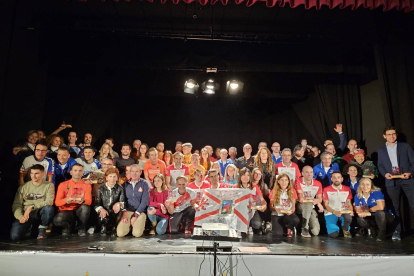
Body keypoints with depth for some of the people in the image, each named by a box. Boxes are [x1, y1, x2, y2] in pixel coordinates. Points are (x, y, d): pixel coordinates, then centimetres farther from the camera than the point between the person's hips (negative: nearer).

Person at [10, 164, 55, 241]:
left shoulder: (49, 185, 3)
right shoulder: (23, 187, 10)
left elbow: (49, 202, -10)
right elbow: (16, 205, 4)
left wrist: (32, 207, -18)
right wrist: (20, 217, -14)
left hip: (40, 213, -1)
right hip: (25, 215, 1)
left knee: (49, 208, -35)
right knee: (14, 236, -23)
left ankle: (42, 230, -7)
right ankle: (30, 227, 13)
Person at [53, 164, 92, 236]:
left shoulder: (86, 185, 6)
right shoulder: (63, 185, 5)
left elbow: (89, 201, -7)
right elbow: (57, 202, -3)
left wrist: (83, 201, -32)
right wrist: (65, 201, -27)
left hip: (79, 210, 1)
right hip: (66, 210, 0)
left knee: (85, 207, -34)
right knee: (57, 220, -34)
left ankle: (81, 228, -5)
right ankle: (66, 227, 6)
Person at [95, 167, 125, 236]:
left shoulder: (120, 189, 5)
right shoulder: (101, 189, 8)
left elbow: (123, 202, -4)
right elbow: (97, 204, 1)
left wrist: (119, 204, -28)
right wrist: (102, 209, -22)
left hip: (114, 212, 0)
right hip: (104, 212, 0)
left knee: (118, 211, -32)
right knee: (104, 219, -33)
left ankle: (113, 227, -4)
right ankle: (103, 227, 3)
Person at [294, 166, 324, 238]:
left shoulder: (318, 184, 2)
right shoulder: (298, 182, -12)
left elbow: (319, 199, 6)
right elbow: (301, 198, -16)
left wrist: (317, 201, -21)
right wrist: (317, 202, -17)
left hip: (311, 208, 4)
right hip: (299, 206, -4)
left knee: (316, 232, -11)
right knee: (309, 204, -39)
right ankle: (305, 230, -27)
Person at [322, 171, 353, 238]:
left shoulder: (347, 189, 8)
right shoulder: (326, 190, -3)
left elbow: (349, 203, 11)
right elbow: (325, 205, -4)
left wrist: (351, 210, -11)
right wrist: (334, 212, -20)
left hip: (344, 212, 2)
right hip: (330, 213, -2)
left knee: (348, 217, -36)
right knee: (333, 234, -20)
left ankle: (345, 230, 0)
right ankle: (336, 227, 19)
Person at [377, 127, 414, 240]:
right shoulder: (381, 150, 12)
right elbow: (380, 165, 10)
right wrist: (385, 174, -8)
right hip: (391, 182, 2)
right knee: (395, 207, 6)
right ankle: (397, 231, 13)